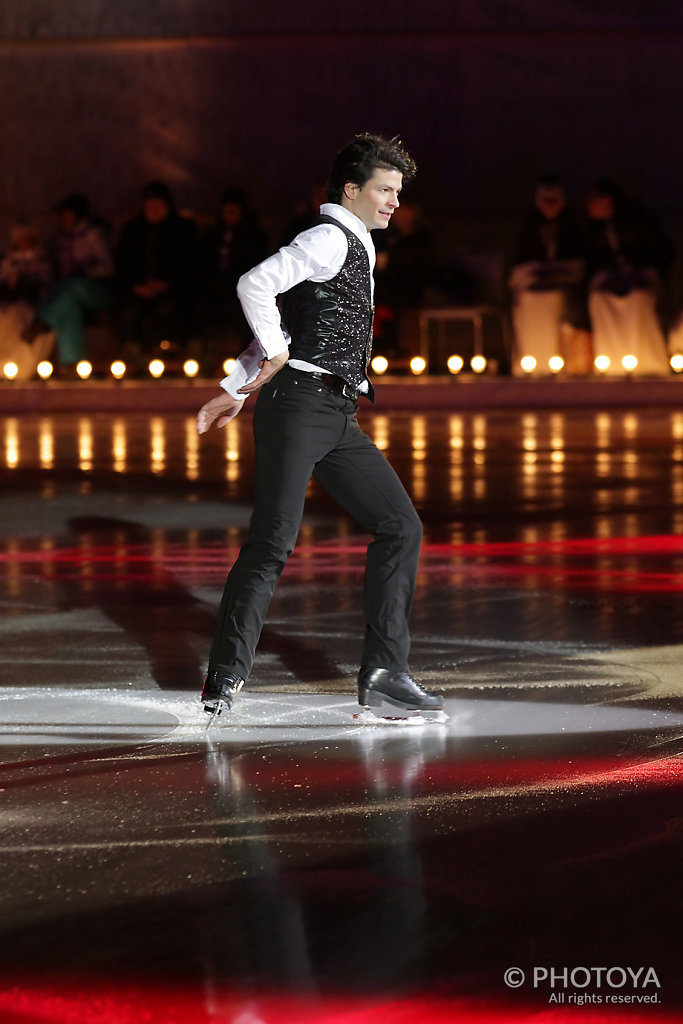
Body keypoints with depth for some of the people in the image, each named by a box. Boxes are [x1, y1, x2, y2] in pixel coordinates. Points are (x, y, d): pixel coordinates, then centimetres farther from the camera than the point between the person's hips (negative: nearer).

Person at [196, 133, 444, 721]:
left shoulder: (356, 251, 24)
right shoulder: (329, 238, -6)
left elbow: (287, 326, 27)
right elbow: (256, 285, -20)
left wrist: (236, 389, 25)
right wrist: (275, 353, -10)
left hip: (336, 417, 10)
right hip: (298, 406, -9)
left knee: (401, 526, 4)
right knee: (273, 542, -12)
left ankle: (383, 672, 4)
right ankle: (226, 678, -5)